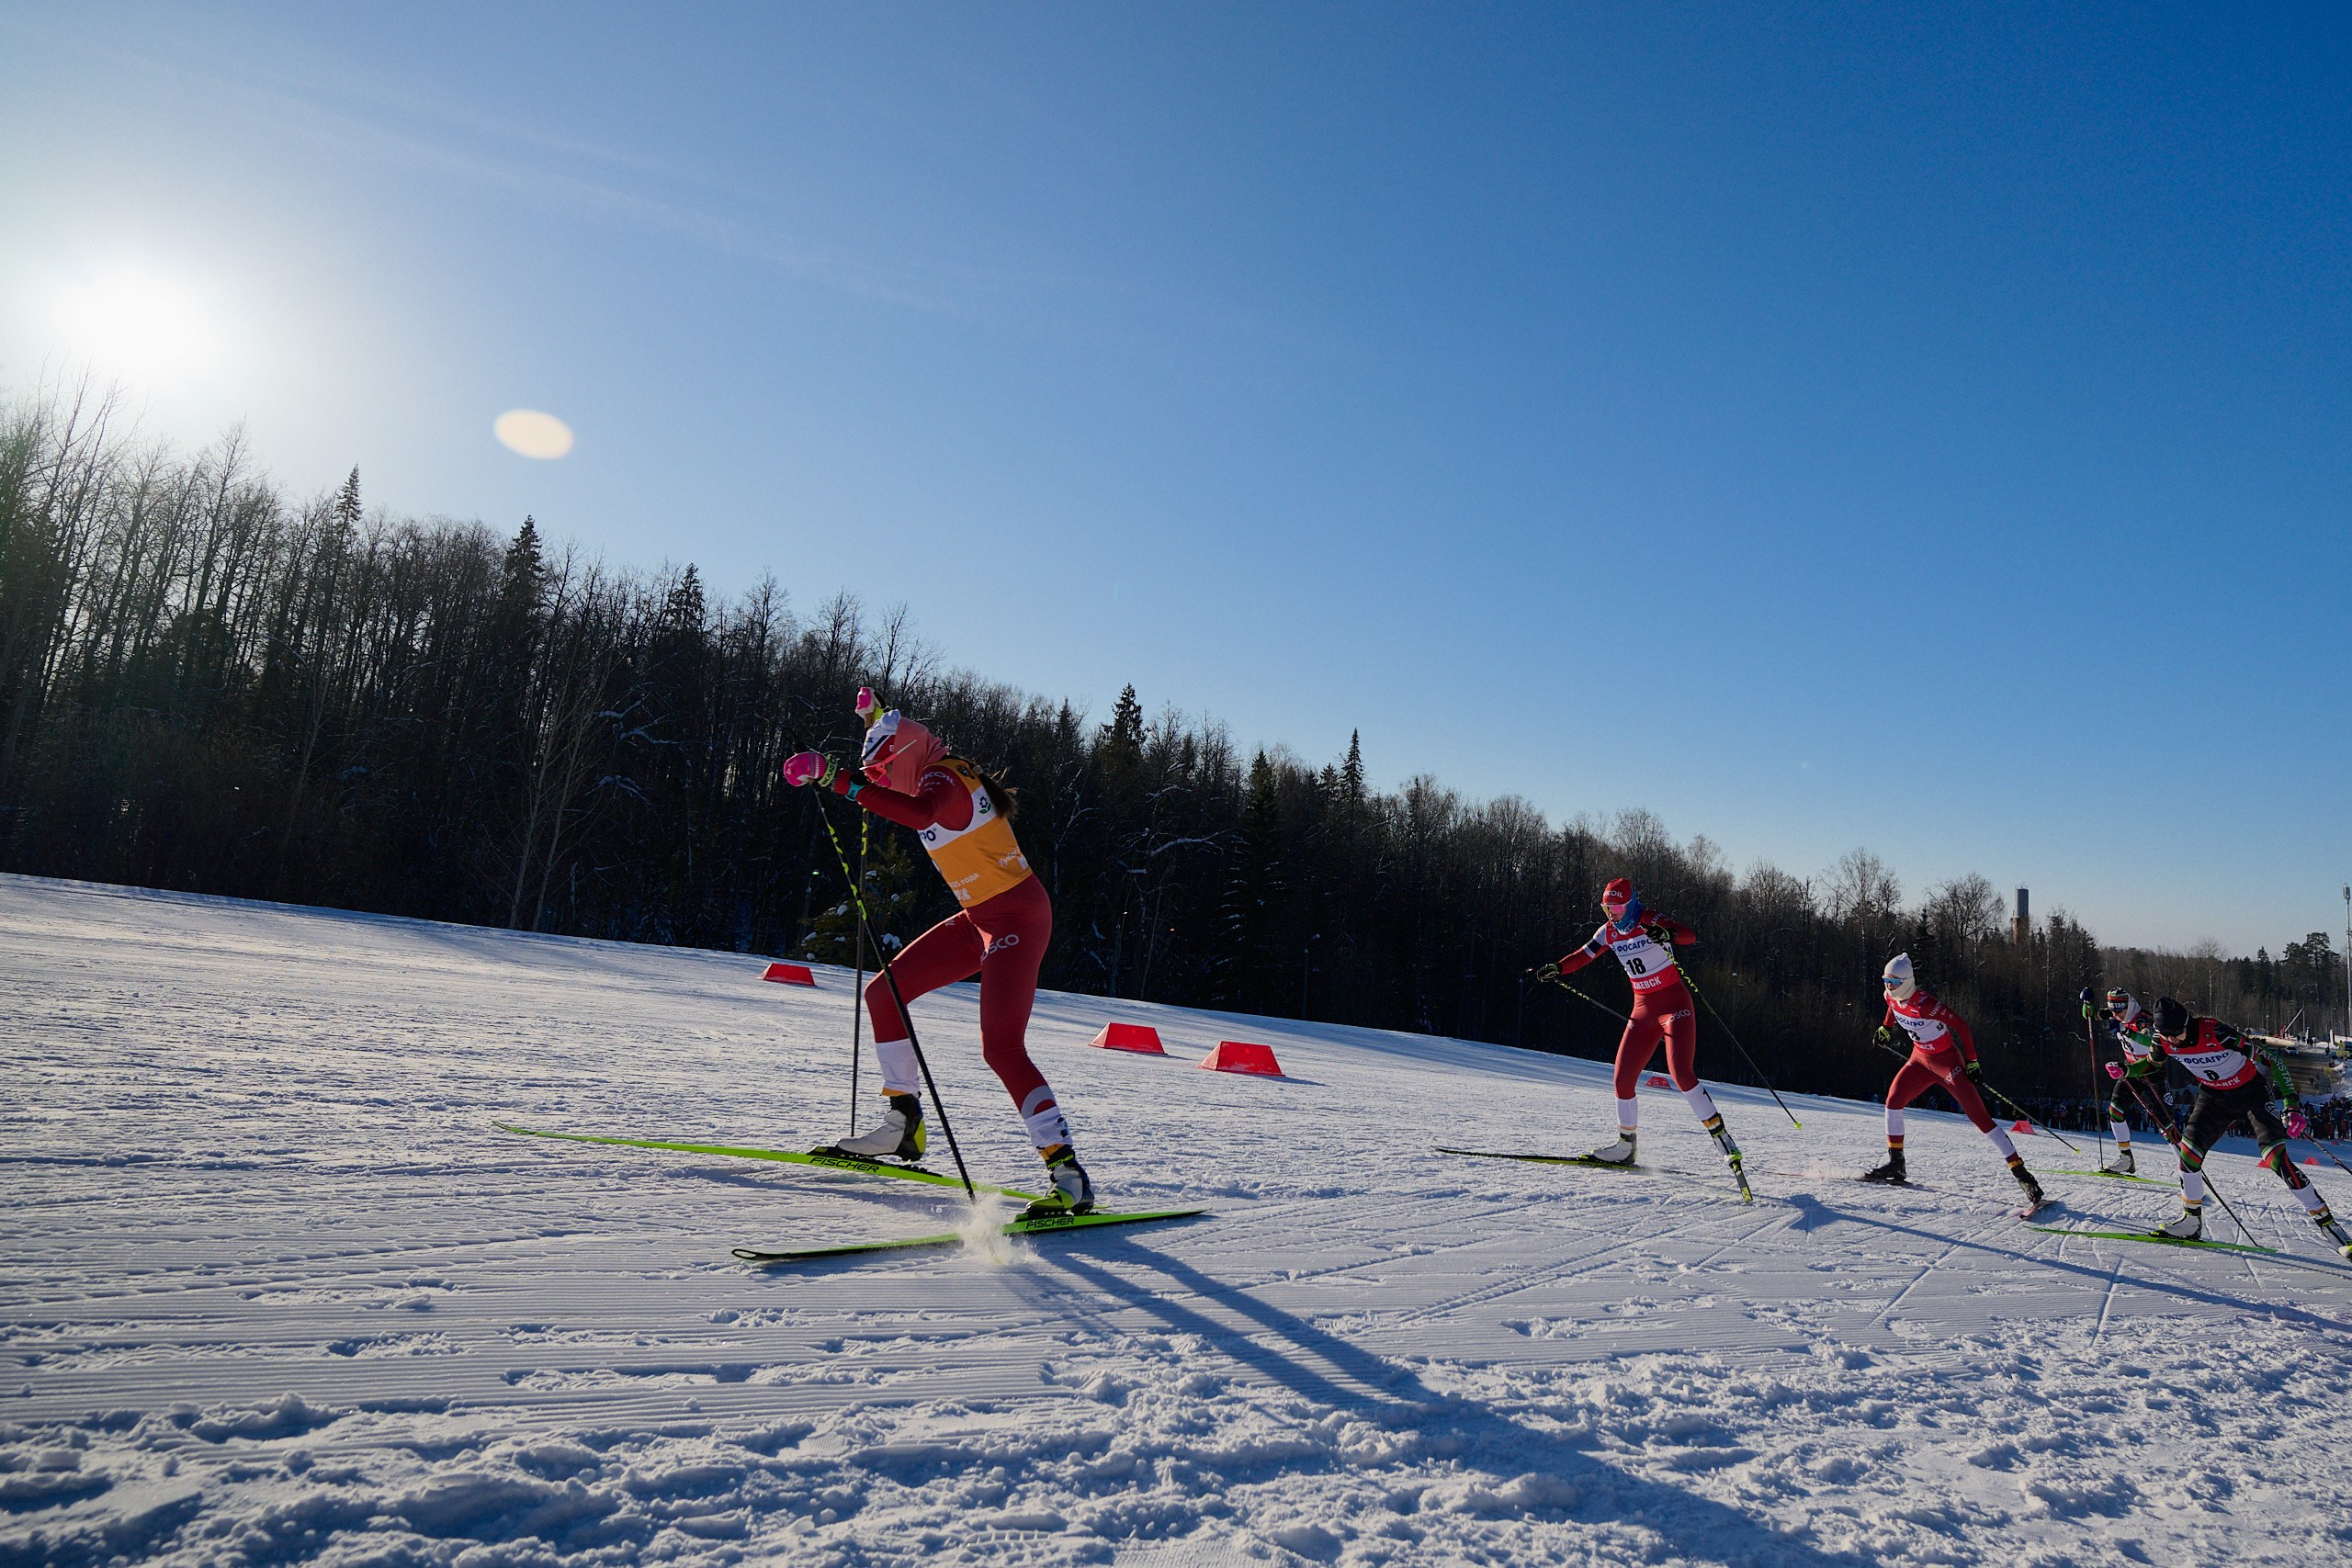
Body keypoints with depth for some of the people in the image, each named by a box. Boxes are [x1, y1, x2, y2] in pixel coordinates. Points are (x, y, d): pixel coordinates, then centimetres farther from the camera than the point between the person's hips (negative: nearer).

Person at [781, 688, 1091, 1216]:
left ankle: (1070, 1176, -17)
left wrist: (843, 782, -43)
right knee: (882, 994, 11)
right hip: (980, 918, 10)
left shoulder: (943, 779, -15)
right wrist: (879, 722, 43)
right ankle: (902, 1126, 21)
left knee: (1001, 1048, -20)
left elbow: (920, 812, -43)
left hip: (1016, 918, -10)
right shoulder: (944, 773, 12)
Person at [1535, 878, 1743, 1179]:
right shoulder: (1609, 932, 4)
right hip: (1643, 1010, 6)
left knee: (1682, 1075, -21)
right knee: (1623, 1080, 2)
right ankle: (1625, 1147, 17)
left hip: (1674, 1004, -6)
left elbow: (1690, 935, -30)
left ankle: (1723, 1140, -12)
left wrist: (1668, 934, -52)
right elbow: (1583, 955, 8)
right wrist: (1557, 968, -10)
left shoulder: (1652, 923, -15)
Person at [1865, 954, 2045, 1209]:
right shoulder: (1892, 996, -7)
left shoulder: (1924, 1003, -29)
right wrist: (1886, 1028, 27)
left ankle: (2021, 1173, -7)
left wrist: (1971, 1062, -19)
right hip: (1921, 1059, 7)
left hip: (1947, 1061, -7)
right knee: (1893, 1099, -4)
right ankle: (1896, 1164, 6)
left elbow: (1960, 1025, -22)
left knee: (1980, 1117, -11)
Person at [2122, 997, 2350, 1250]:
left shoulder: (2215, 1032, -33)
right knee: (2189, 1149, -7)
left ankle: (2326, 1221, -5)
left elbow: (2269, 1059, -30)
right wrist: (2125, 1071, -15)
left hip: (2251, 1093, -4)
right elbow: (2152, 1065, 5)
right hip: (2214, 1097, 4)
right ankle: (2191, 1221, 10)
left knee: (2278, 1158, -18)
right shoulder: (2163, 1040, -17)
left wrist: (2294, 1107, -34)